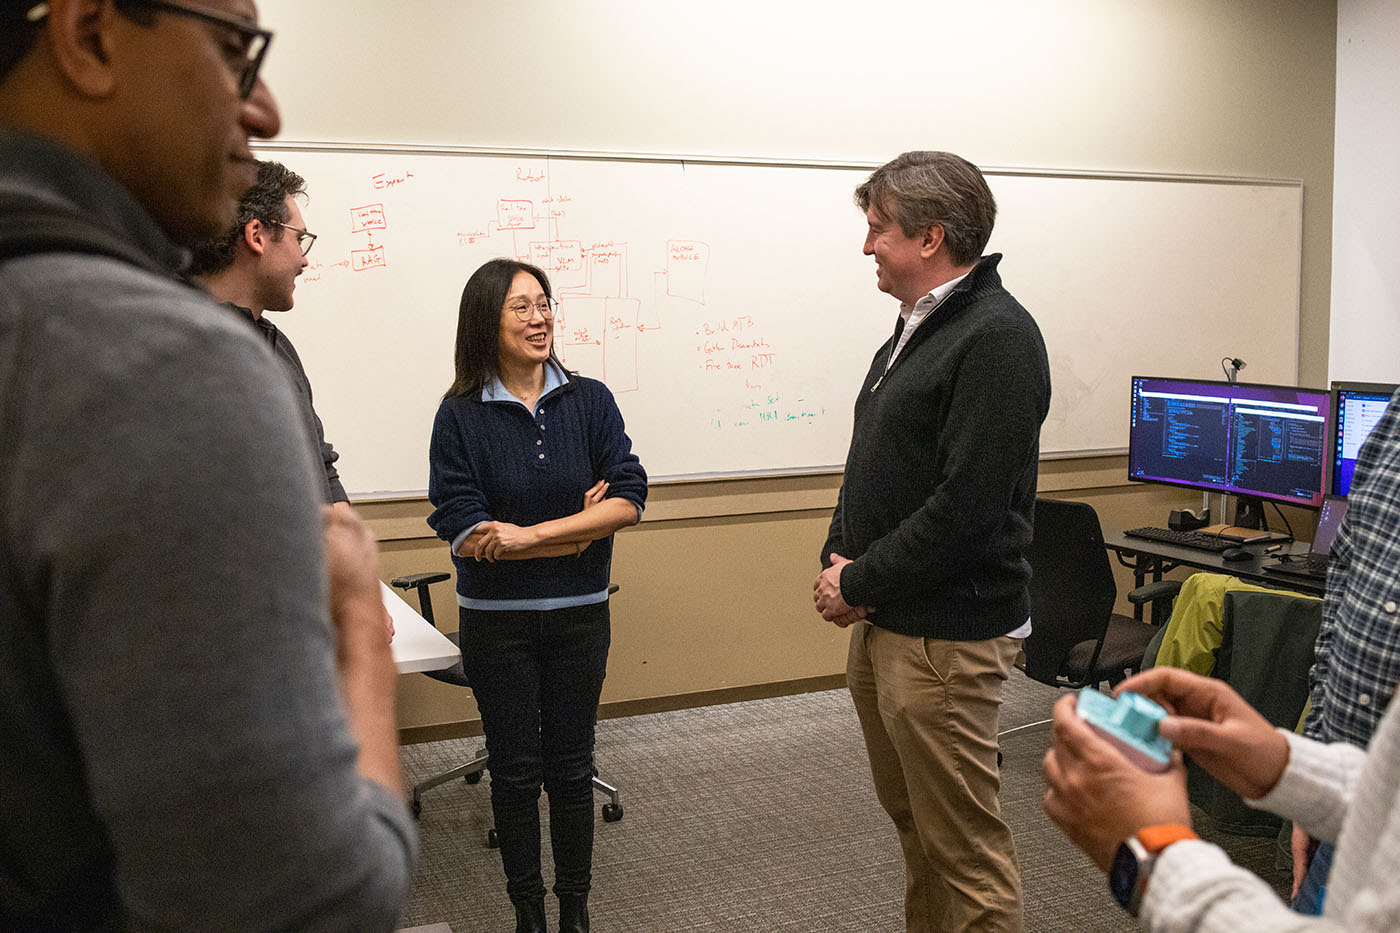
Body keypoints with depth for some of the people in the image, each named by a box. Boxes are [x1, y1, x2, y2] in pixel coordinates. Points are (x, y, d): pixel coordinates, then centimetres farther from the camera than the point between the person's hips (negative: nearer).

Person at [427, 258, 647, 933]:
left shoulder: (589, 401, -2)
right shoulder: (460, 415, -8)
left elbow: (628, 498, -11)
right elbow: (465, 533, -16)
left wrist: (531, 533, -20)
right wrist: (581, 528, -13)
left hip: (579, 616, 2)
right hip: (496, 621, -1)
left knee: (571, 767, 12)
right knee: (515, 770, 11)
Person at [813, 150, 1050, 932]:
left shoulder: (995, 336, -16)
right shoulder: (915, 328, 15)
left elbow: (966, 503, -23)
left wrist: (858, 584, -14)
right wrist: (840, 560, 3)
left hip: (945, 634, -9)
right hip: (885, 624, 10)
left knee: (966, 846, 1)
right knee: (913, 822, 21)